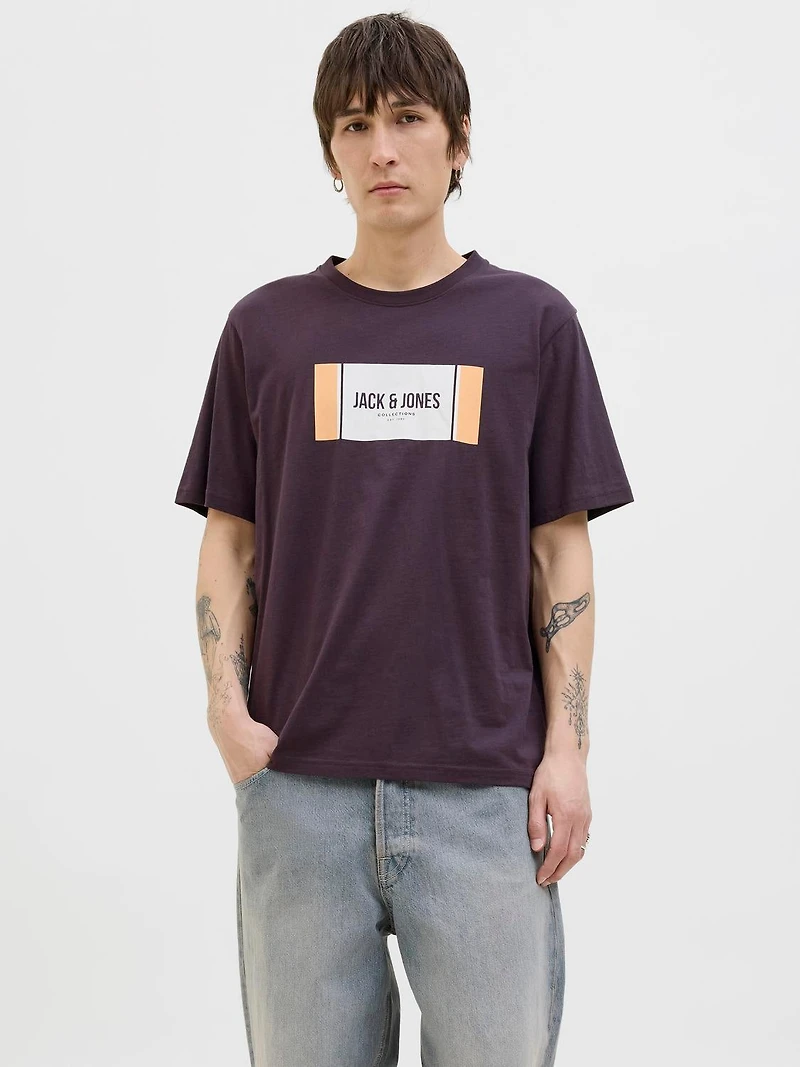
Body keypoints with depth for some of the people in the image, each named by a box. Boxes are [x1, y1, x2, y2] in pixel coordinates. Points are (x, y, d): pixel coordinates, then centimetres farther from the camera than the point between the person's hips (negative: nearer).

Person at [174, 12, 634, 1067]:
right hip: (300, 784, 1)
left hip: (485, 783, -1)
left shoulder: (532, 321, 4)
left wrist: (567, 743, -2)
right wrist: (225, 702, -5)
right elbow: (230, 539, 9)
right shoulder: (267, 326, 7)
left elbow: (561, 550, 4)